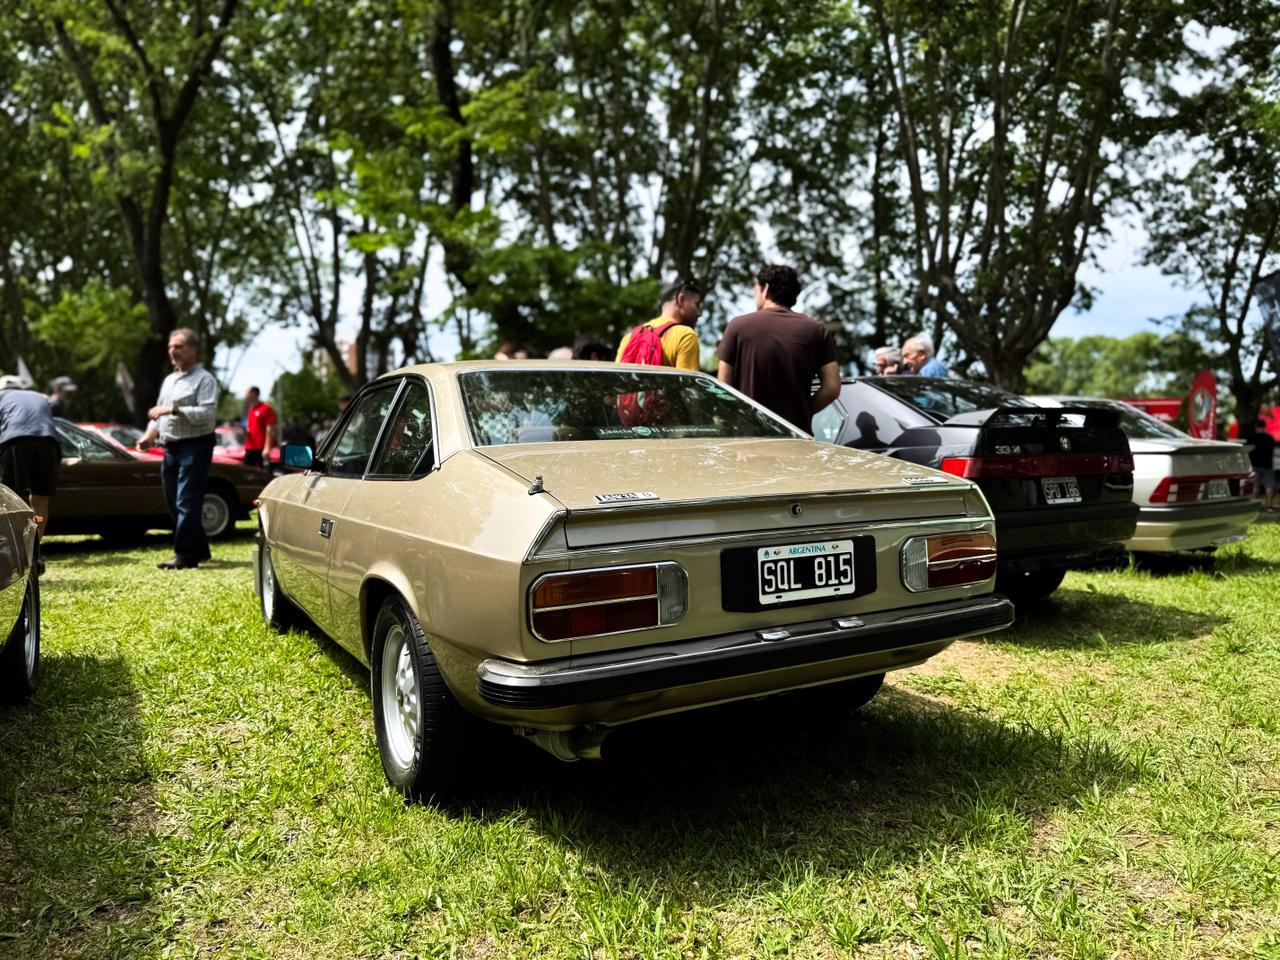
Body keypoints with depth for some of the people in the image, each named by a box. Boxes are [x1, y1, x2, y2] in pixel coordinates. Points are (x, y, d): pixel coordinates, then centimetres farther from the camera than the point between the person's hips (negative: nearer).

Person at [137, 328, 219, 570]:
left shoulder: (204, 379, -5)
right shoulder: (168, 380, 20)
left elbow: (207, 414, -18)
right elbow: (158, 414, 21)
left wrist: (173, 410, -22)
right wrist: (149, 435, 4)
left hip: (194, 446, -8)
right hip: (170, 448, 9)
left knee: (186, 503, -10)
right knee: (175, 504, 11)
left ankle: (185, 555, -8)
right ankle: (199, 550, 21)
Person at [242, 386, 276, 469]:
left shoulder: (266, 408, -7)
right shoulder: (250, 410, 18)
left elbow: (270, 429, -13)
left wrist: (267, 448, -20)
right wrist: (245, 431, 4)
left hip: (261, 448, -8)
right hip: (250, 448, 8)